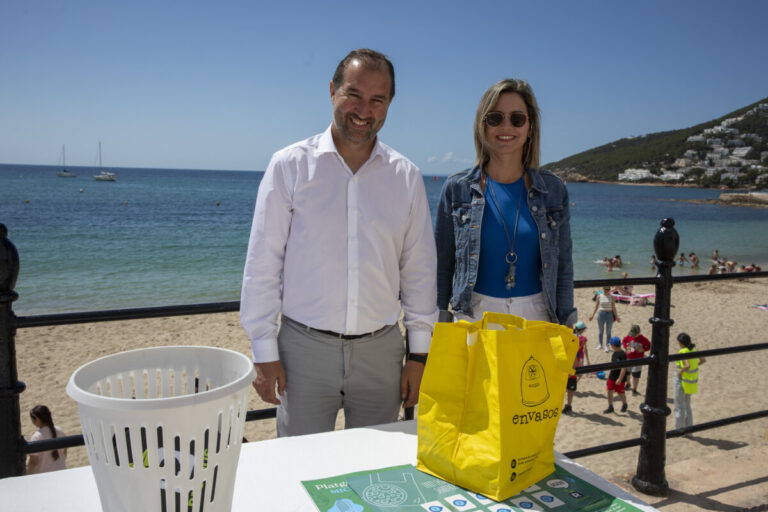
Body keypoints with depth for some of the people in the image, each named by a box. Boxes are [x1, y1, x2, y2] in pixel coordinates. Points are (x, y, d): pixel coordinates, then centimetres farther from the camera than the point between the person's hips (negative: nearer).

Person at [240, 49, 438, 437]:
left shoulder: (407, 177, 5)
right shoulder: (290, 166, -2)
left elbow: (419, 270, 8)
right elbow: (262, 265, -1)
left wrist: (419, 353, 6)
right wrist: (264, 352, -3)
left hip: (380, 350, 2)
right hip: (304, 347, -2)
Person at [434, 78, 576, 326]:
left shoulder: (553, 190, 3)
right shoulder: (457, 189, -2)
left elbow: (563, 266, 7)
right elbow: (442, 266, 3)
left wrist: (565, 329, 5)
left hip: (536, 315, 1)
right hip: (475, 313, -1)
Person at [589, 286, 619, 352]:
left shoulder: (611, 297, 0)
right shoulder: (599, 296, 1)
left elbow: (613, 307, 3)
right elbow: (596, 307, 7)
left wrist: (616, 316, 1)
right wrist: (592, 315, 5)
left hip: (609, 314, 0)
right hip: (601, 313, 1)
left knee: (608, 331, 4)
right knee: (600, 331, 7)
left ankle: (607, 346, 11)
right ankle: (600, 344, 17)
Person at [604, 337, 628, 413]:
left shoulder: (622, 354, -21)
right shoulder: (614, 353, 6)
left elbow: (624, 368, -22)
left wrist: (620, 379, -24)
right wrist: (609, 375, 19)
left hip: (619, 378, -7)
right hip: (612, 376, 7)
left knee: (621, 393, 10)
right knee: (609, 391, 5)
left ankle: (624, 405, 35)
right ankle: (610, 407, 16)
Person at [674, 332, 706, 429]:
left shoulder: (683, 352, -23)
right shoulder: (692, 350, 2)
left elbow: (687, 366, -35)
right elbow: (703, 360, 15)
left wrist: (680, 372, -19)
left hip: (682, 380, -8)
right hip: (691, 381, 8)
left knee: (679, 407, 5)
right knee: (687, 406, 20)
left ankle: (679, 429, 14)